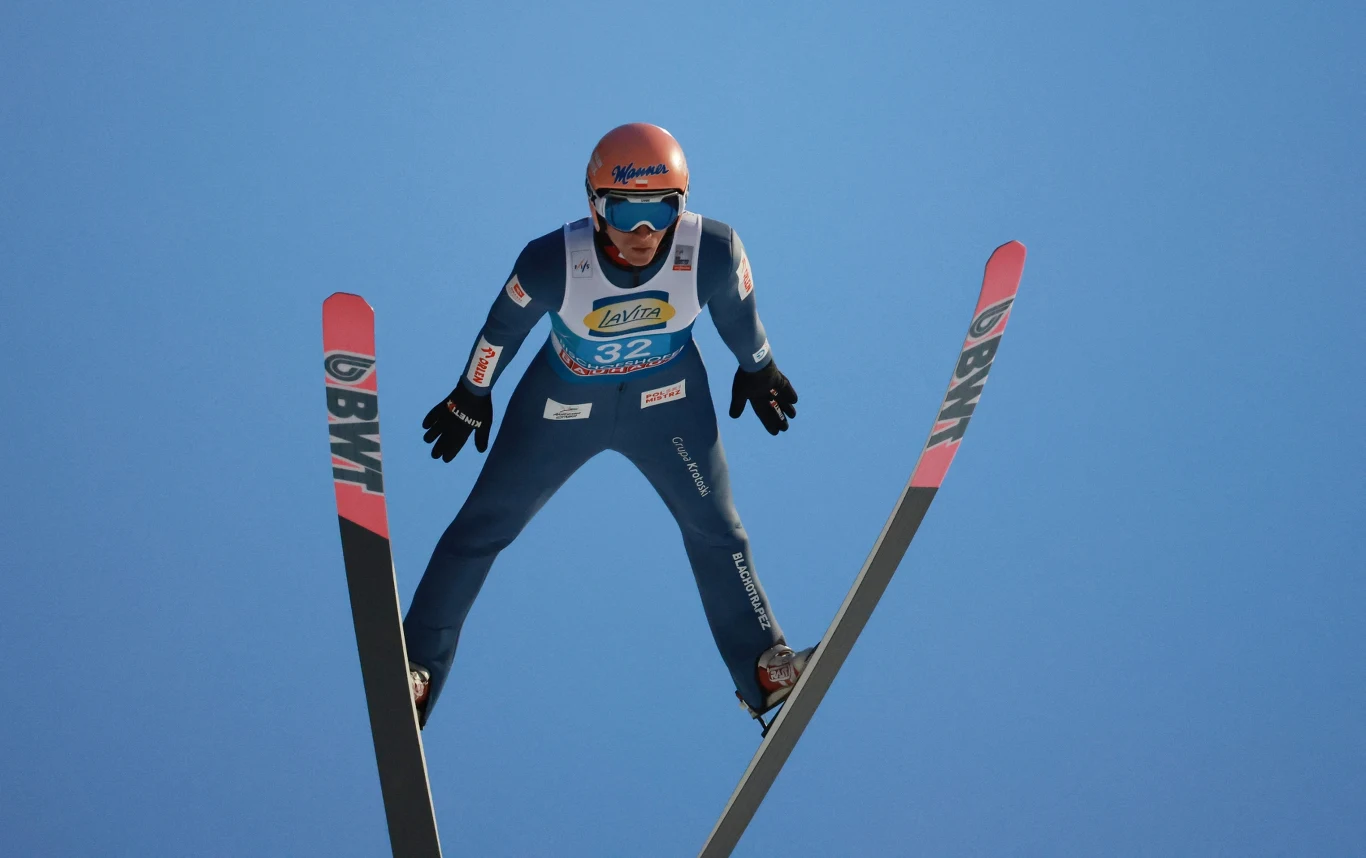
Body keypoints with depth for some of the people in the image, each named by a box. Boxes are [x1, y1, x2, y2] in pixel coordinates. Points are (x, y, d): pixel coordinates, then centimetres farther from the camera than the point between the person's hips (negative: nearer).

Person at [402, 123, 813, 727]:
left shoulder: (712, 251, -32)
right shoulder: (553, 262, -35)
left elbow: (737, 310, -8)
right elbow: (503, 327, -13)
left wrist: (758, 369, 11)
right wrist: (471, 397, 3)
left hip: (668, 398, 1)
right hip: (564, 401, -1)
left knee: (715, 526, 7)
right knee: (484, 525, 7)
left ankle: (762, 665, 26)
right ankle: (418, 665, 22)